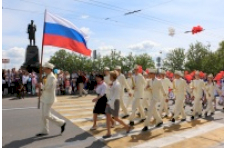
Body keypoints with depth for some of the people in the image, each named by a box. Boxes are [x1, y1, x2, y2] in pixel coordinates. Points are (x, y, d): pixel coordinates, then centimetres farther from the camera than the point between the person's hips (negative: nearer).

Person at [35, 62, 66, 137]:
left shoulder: (52, 77, -16)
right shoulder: (48, 76, 13)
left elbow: (50, 88, -23)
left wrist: (41, 86, -14)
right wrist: (40, 86, 2)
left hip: (49, 99, -9)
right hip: (44, 98, 9)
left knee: (47, 115, -7)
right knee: (44, 115, 11)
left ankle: (61, 123, 8)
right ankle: (45, 131, 20)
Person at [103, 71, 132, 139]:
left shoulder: (117, 84, -19)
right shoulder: (113, 84, 9)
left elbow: (116, 96, -22)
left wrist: (110, 103, -24)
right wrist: (109, 101, 17)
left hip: (114, 102, -9)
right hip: (110, 102, 9)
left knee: (116, 118, 3)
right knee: (108, 117, 6)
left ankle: (127, 127, 23)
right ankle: (108, 133, 12)